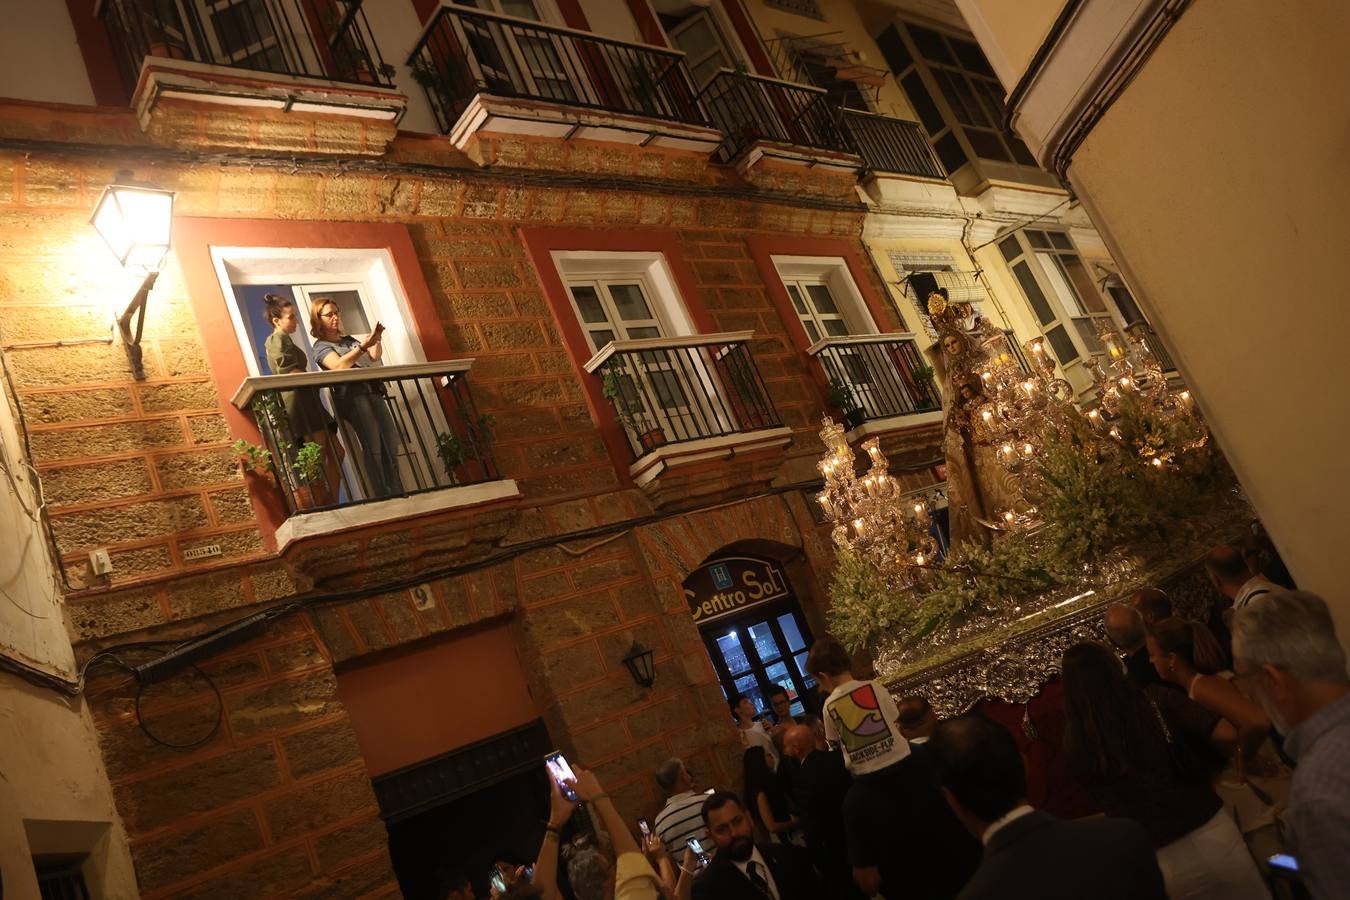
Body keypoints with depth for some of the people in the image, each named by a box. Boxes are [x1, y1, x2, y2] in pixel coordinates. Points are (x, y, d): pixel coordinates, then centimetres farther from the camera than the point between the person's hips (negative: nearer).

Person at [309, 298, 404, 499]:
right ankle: (380, 500, -11)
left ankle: (398, 495, 7)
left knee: (389, 447, 2)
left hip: (374, 393, 7)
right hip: (353, 397, -7)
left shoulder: (349, 339, 23)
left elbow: (375, 357, 16)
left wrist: (376, 340, -4)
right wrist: (364, 345, -25)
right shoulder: (320, 346, 3)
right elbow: (339, 365, -16)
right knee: (371, 451, -13)